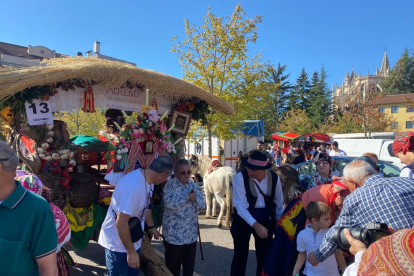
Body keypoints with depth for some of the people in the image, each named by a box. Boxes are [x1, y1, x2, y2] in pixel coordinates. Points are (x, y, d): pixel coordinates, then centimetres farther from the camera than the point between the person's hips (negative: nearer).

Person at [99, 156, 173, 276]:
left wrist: (151, 227, 25)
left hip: (134, 240, 9)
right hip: (118, 244, -8)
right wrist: (131, 252, -22)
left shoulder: (148, 180, -3)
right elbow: (121, 223, -31)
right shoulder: (133, 185, -33)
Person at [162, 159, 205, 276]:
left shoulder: (193, 185, 5)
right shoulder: (170, 185, -11)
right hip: (174, 233, -5)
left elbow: (202, 204, 2)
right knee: (173, 264, 9)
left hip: (191, 233, 5)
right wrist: (187, 197, -27)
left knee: (189, 264, 18)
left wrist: (196, 199, -19)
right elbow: (168, 203, -26)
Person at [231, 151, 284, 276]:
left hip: (265, 219, 3)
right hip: (243, 219, -2)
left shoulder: (274, 177, -12)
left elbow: (278, 202, 2)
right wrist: (254, 224, -32)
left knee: (265, 255, 14)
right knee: (240, 255, 6)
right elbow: (240, 205, -23)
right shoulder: (241, 177, -22)